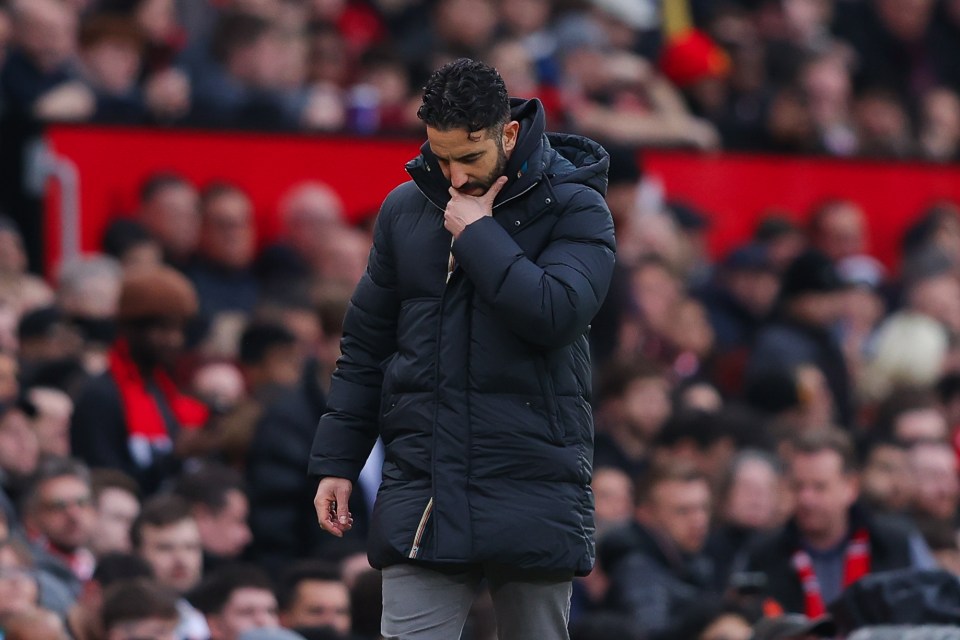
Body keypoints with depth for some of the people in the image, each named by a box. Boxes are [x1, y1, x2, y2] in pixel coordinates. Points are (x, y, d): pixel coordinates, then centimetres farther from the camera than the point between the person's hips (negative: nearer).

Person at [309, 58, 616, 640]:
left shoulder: (575, 209, -2)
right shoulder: (406, 209, 10)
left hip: (534, 500, -2)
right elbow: (366, 344, 16)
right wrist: (336, 460, 11)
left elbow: (557, 313, -20)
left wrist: (477, 233, -14)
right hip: (422, 494, 2)